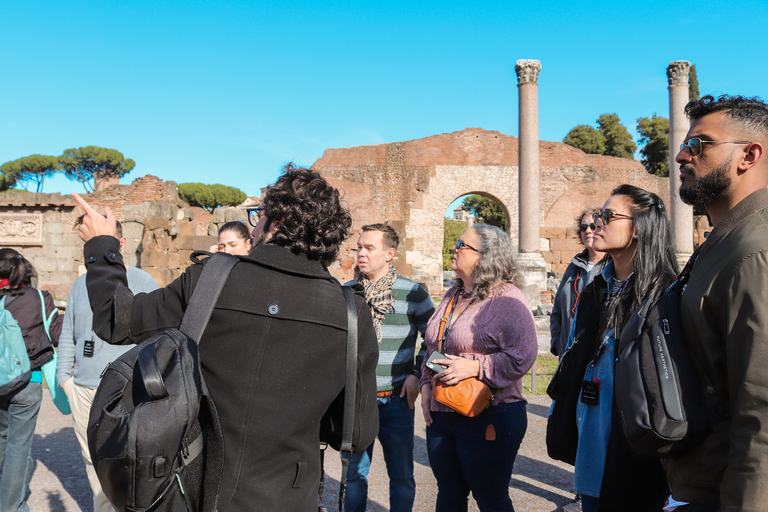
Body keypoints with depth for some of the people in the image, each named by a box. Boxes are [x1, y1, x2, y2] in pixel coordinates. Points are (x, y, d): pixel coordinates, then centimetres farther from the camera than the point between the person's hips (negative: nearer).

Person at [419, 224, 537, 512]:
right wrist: (426, 385, 7)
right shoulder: (453, 296, 12)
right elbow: (432, 348, 19)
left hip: (489, 419, -7)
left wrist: (474, 367, -23)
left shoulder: (507, 299, -13)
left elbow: (522, 356, -20)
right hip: (441, 415, 8)